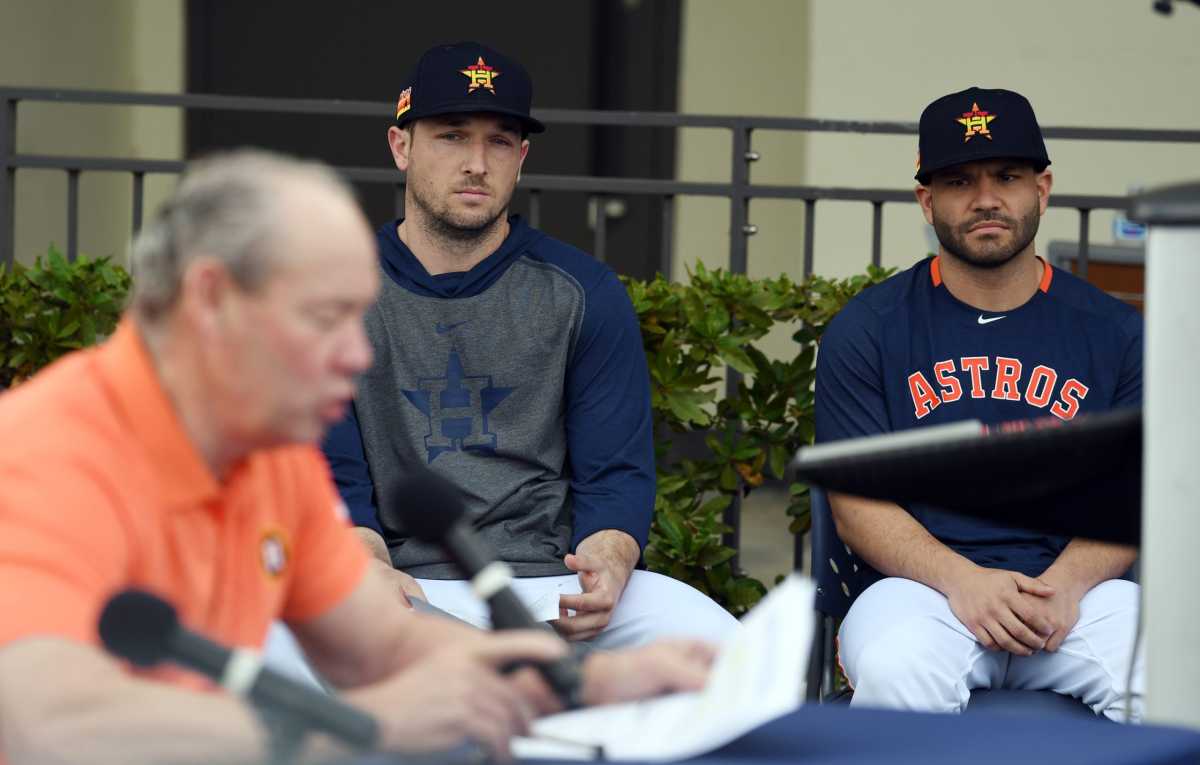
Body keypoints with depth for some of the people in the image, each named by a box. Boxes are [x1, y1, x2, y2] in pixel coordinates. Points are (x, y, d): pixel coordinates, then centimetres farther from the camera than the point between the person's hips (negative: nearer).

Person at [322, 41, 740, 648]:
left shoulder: (587, 295, 10)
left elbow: (617, 476, 5)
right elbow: (333, 484, 2)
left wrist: (608, 563, -20)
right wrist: (370, 573, -22)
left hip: (554, 581, 1)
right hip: (407, 586, -1)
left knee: (713, 641, -27)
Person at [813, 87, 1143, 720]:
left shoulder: (1114, 332, 12)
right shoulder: (866, 329, 8)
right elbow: (857, 506, 1)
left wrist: (1064, 585, -16)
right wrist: (963, 581, -17)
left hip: (1076, 588, 1)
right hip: (922, 583, -1)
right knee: (893, 675, -36)